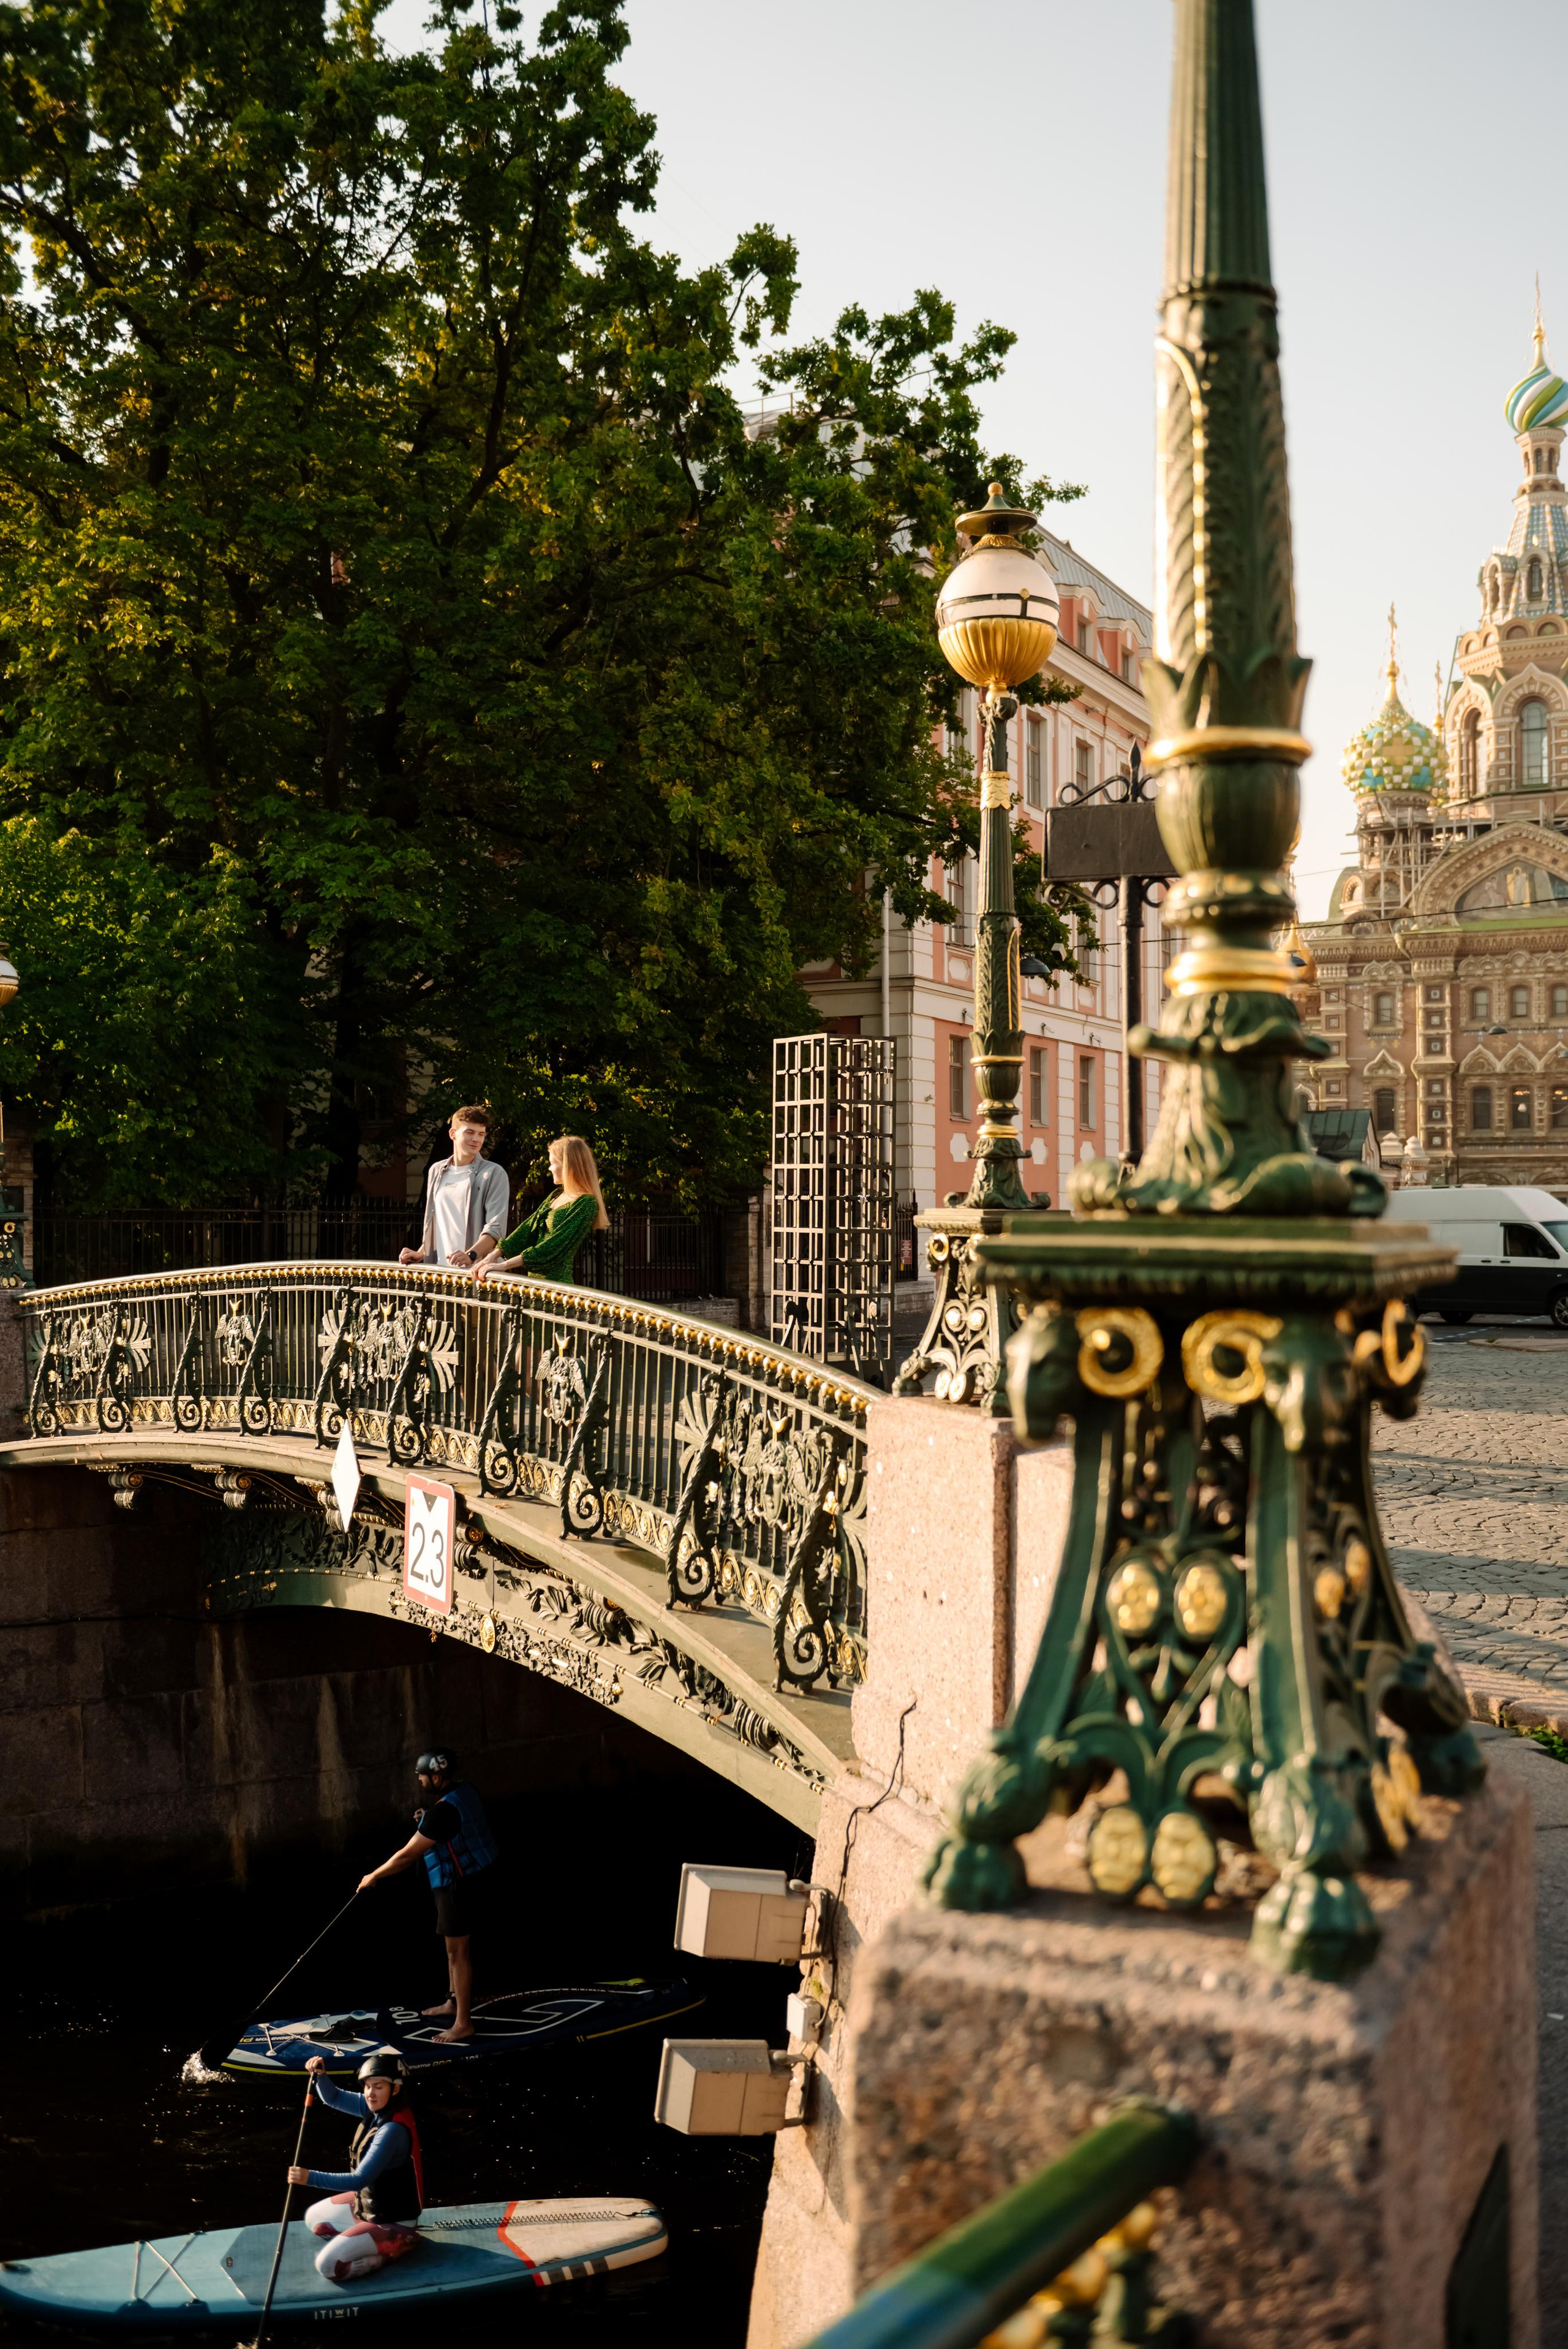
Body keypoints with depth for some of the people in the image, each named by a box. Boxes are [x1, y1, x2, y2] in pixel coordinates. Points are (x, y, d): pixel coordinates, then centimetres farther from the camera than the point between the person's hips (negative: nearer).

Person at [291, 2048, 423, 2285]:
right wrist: (320, 2076, -19)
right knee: (314, 2217, 22)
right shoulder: (380, 2107, -7)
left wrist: (311, 2178, -39)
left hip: (393, 2223, -10)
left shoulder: (393, 2130, -32)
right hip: (369, 2202, 10)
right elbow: (333, 2098, 2)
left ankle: (398, 2247, -1)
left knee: (328, 2265, -15)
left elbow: (360, 2180, -33)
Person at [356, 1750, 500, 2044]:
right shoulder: (463, 1788, -1)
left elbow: (407, 1855, -24)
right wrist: (427, 1819, 8)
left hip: (460, 1884, -10)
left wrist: (374, 1876, -12)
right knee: (455, 1944, 23)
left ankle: (463, 2023, 8)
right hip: (471, 1875, 10)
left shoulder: (443, 1811, -29)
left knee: (457, 1951, 0)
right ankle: (454, 2002, 38)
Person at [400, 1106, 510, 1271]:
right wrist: (420, 1254, 15)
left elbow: (495, 1227, -11)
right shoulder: (437, 1171, 16)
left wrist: (471, 1255, -25)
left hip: (476, 1270, -5)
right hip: (438, 1270, 5)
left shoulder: (494, 1174, -2)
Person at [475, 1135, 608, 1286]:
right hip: (536, 1280, 8)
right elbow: (527, 1229, 13)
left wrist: (504, 1265, -18)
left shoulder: (586, 1204, -13)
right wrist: (494, 1256, 1)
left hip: (556, 1284, -8)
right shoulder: (557, 1195, 15)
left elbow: (553, 1247, -18)